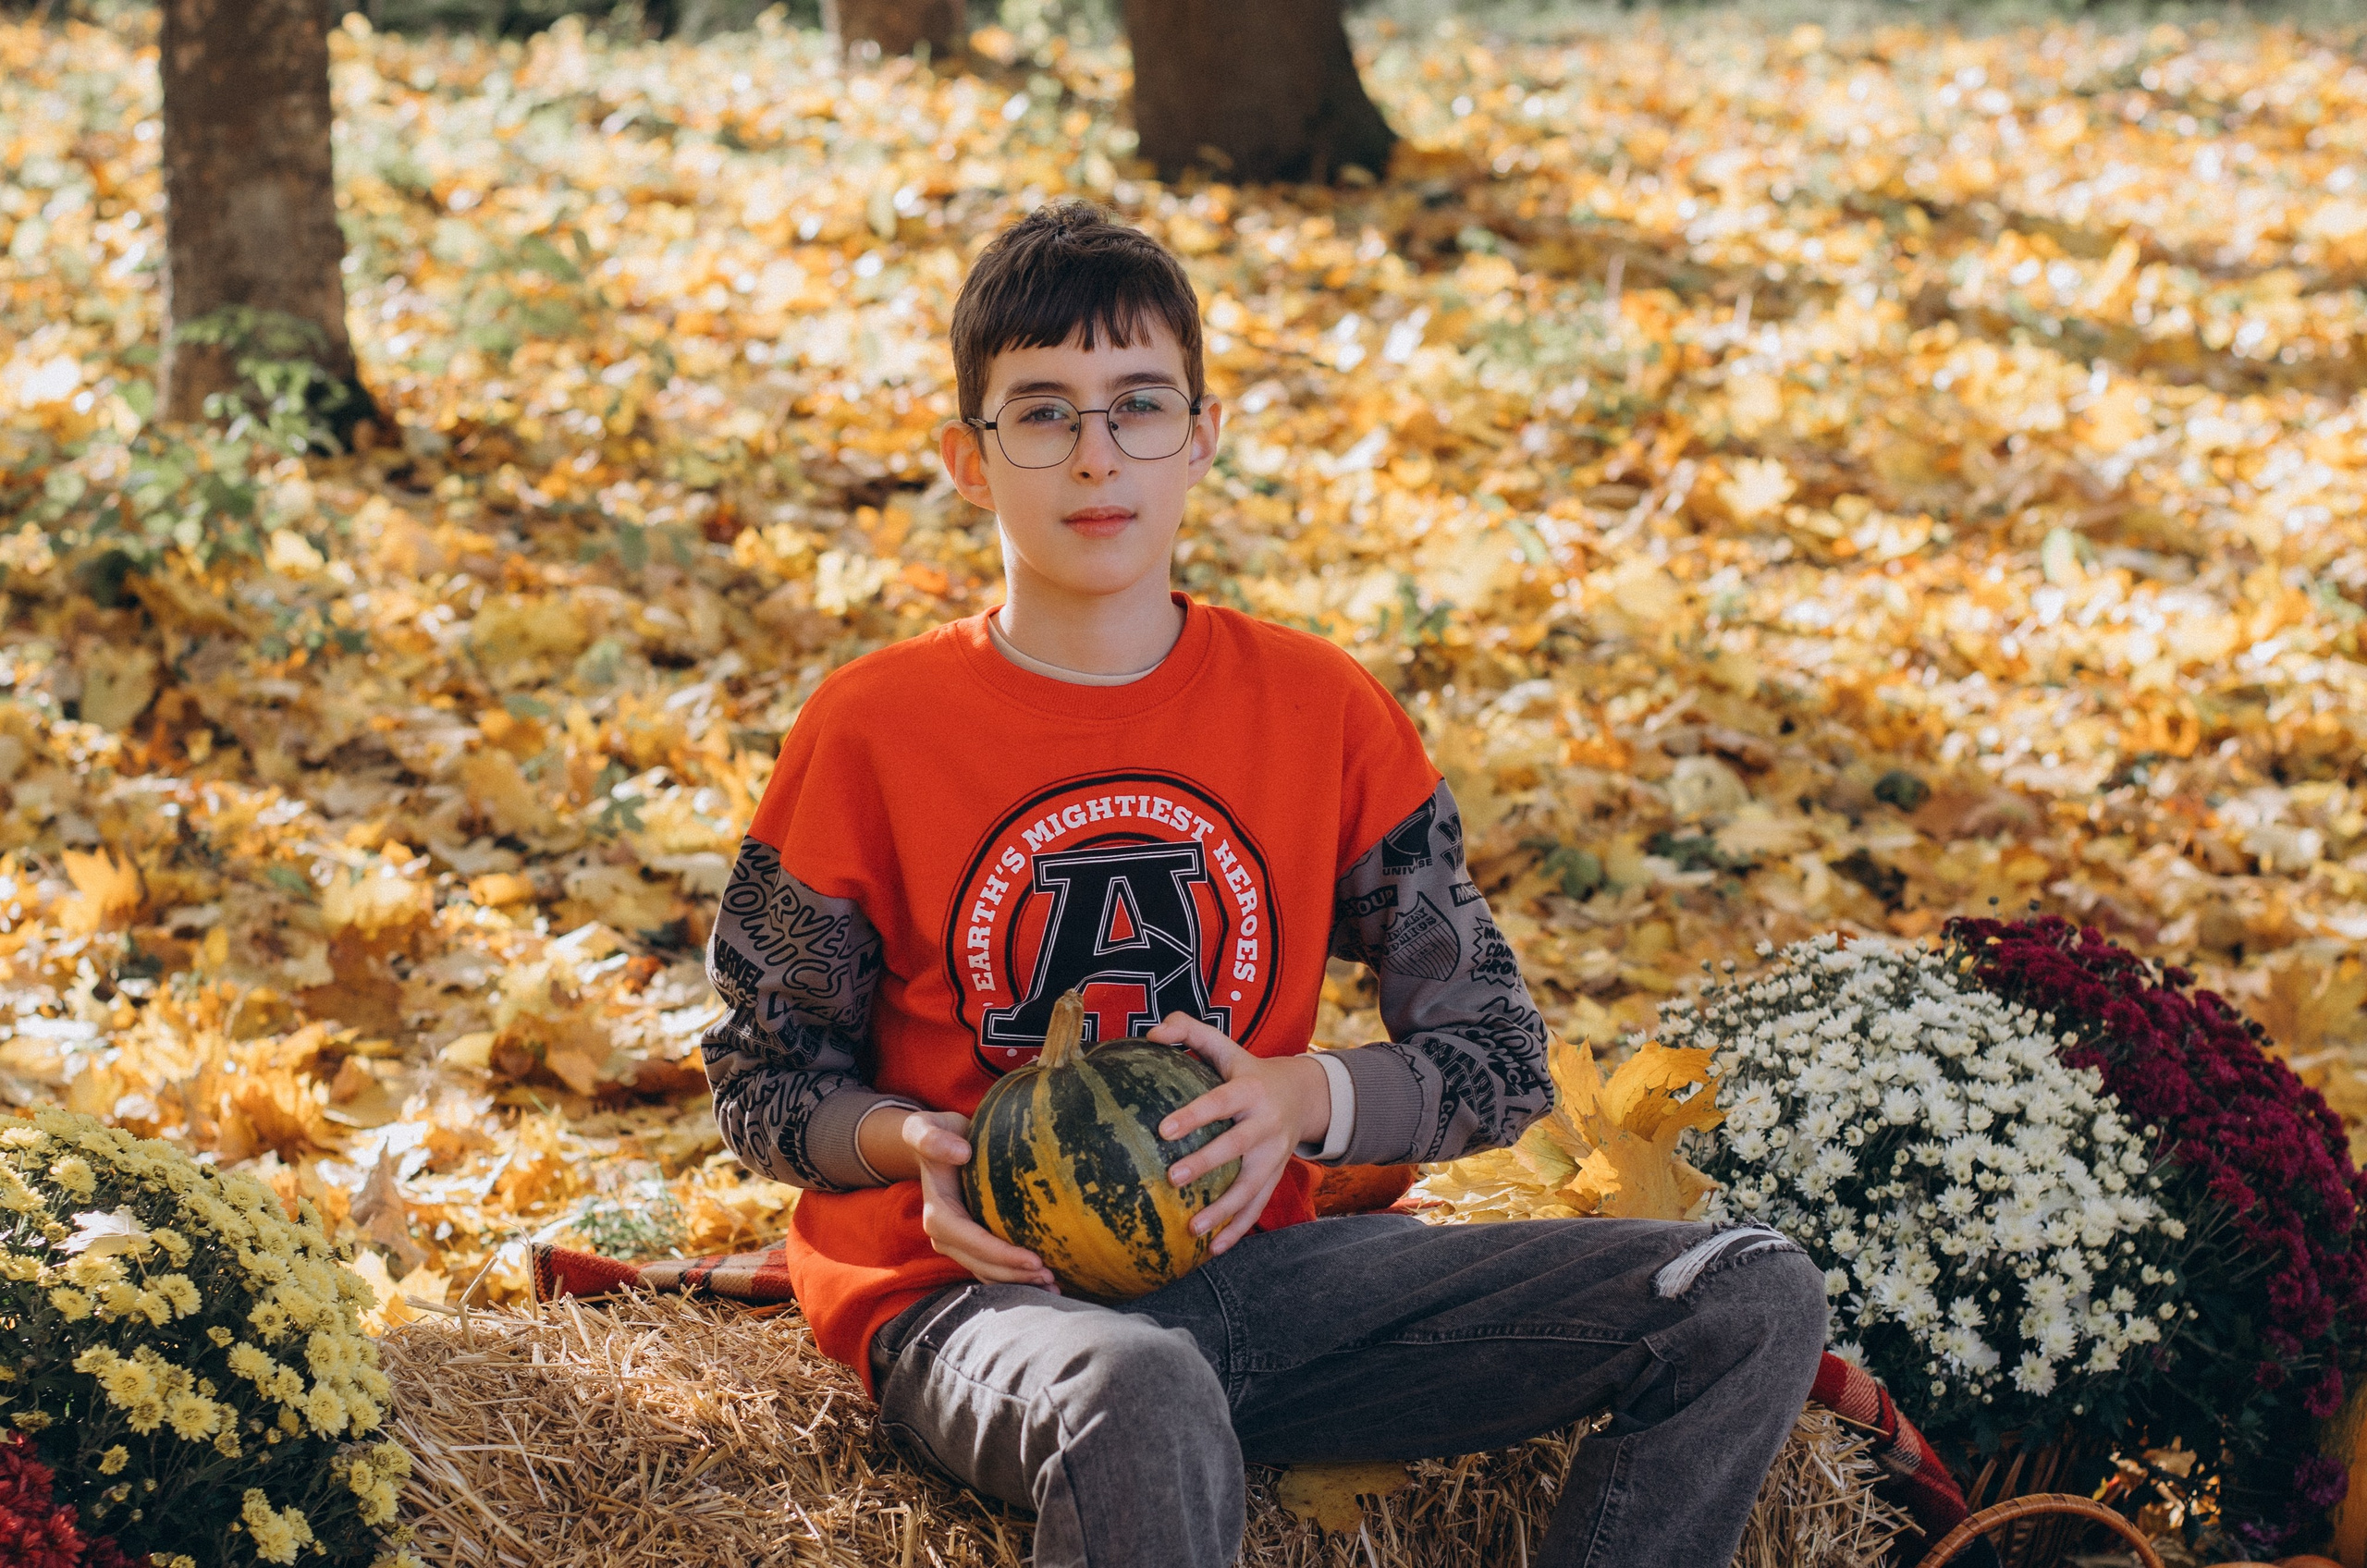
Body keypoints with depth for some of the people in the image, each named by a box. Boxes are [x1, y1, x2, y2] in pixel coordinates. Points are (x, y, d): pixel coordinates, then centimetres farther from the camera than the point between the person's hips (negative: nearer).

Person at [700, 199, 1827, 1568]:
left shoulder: (1322, 711, 4)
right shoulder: (871, 729, -3)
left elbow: (1500, 1062, 7)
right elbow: (763, 1083, 6)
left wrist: (1299, 1100, -14)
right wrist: (909, 1143, -17)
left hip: (1250, 1263, 5)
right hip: (976, 1289, -4)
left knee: (1755, 1303, -12)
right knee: (1141, 1405, -44)